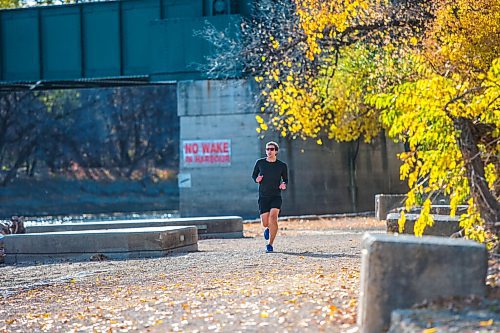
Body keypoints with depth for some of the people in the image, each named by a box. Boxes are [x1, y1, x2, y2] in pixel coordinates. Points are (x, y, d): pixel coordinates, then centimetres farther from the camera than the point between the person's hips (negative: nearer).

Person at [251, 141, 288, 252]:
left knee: (273, 217, -24)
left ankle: (270, 244, -16)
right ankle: (268, 228, 37)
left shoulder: (282, 165, 1)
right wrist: (256, 179, -9)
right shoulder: (260, 163, 2)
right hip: (263, 197, 1)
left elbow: (285, 180, 13)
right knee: (265, 223, -3)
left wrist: (284, 185, -10)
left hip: (276, 196, -1)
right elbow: (253, 175, 14)